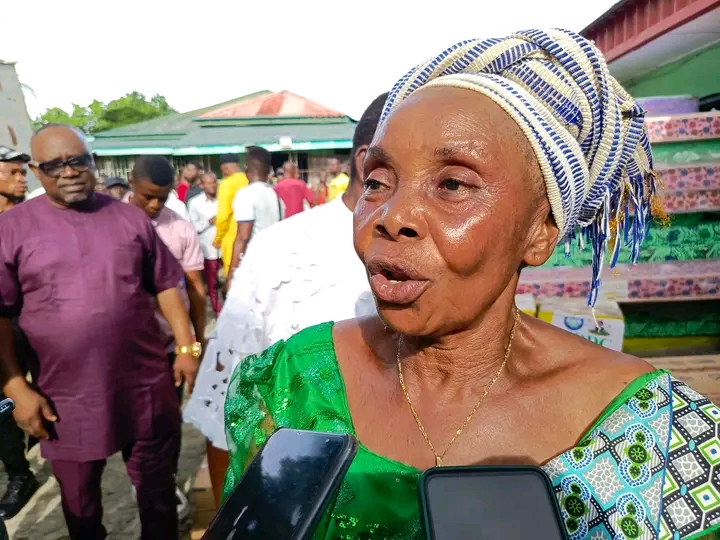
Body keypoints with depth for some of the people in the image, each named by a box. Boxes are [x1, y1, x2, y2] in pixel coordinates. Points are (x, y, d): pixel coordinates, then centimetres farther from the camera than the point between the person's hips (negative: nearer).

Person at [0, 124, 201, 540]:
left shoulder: (130, 218, 2)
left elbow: (166, 286, 6)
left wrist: (187, 347, 0)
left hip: (147, 388, 1)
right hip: (66, 399, 0)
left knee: (158, 491, 17)